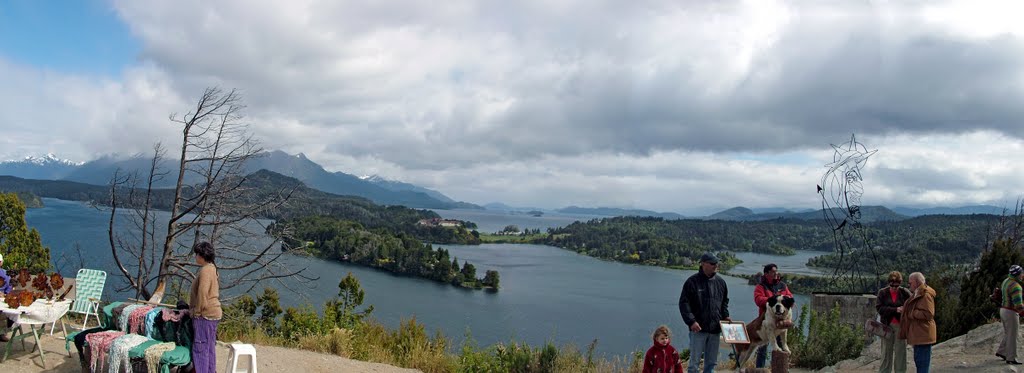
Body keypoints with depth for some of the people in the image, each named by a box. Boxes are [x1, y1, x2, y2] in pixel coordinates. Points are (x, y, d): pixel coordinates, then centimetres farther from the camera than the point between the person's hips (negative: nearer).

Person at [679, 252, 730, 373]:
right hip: (698, 328, -5)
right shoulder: (692, 281, -8)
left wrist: (725, 316, 8)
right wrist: (691, 321, -17)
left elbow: (725, 301, 23)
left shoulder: (720, 282, 9)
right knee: (695, 361, -1)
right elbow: (684, 303, -9)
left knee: (712, 362, 12)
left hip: (715, 328, 5)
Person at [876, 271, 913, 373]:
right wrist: (895, 310, -22)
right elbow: (879, 308, -11)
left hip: (901, 326, -1)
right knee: (886, 352, 9)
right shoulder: (882, 292, -1)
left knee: (901, 352, 5)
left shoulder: (905, 292, -2)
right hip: (887, 326, 1)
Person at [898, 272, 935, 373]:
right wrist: (904, 310, 8)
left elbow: (927, 314, -24)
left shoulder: (926, 295, -16)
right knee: (918, 360, 18)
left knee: (922, 362, -7)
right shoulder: (918, 294, 16)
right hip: (918, 334, 11)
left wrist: (909, 313, -18)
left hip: (923, 334, -11)